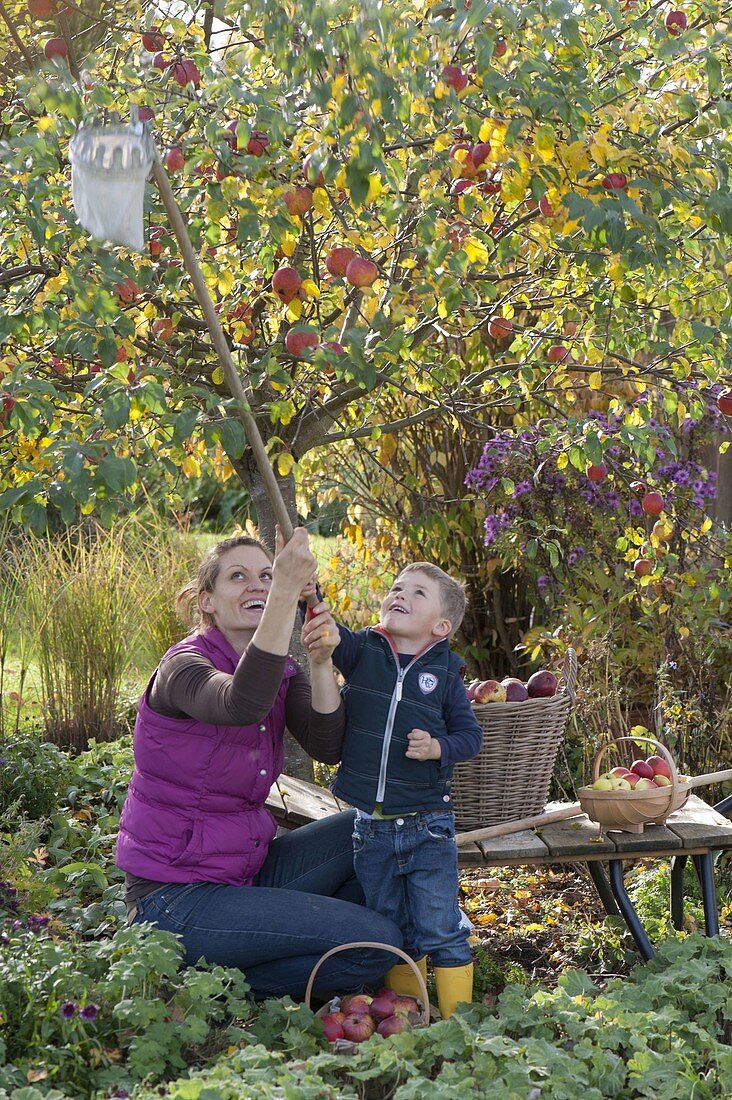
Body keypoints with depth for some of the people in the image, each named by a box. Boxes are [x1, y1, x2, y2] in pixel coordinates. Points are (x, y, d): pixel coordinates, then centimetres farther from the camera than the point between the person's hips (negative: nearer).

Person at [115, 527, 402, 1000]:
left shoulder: (281, 671, 7)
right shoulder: (185, 665, -17)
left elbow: (329, 748, -9)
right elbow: (241, 705, -42)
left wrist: (322, 663, -23)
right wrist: (287, 591, -47)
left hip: (247, 868, 9)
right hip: (176, 900, -8)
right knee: (377, 940, -15)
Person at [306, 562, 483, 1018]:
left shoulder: (445, 672, -3)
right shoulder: (361, 651, -1)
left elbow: (471, 734, 1)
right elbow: (325, 630, -17)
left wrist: (439, 748, -19)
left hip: (428, 824, -2)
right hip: (372, 826, 3)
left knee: (440, 930, 2)